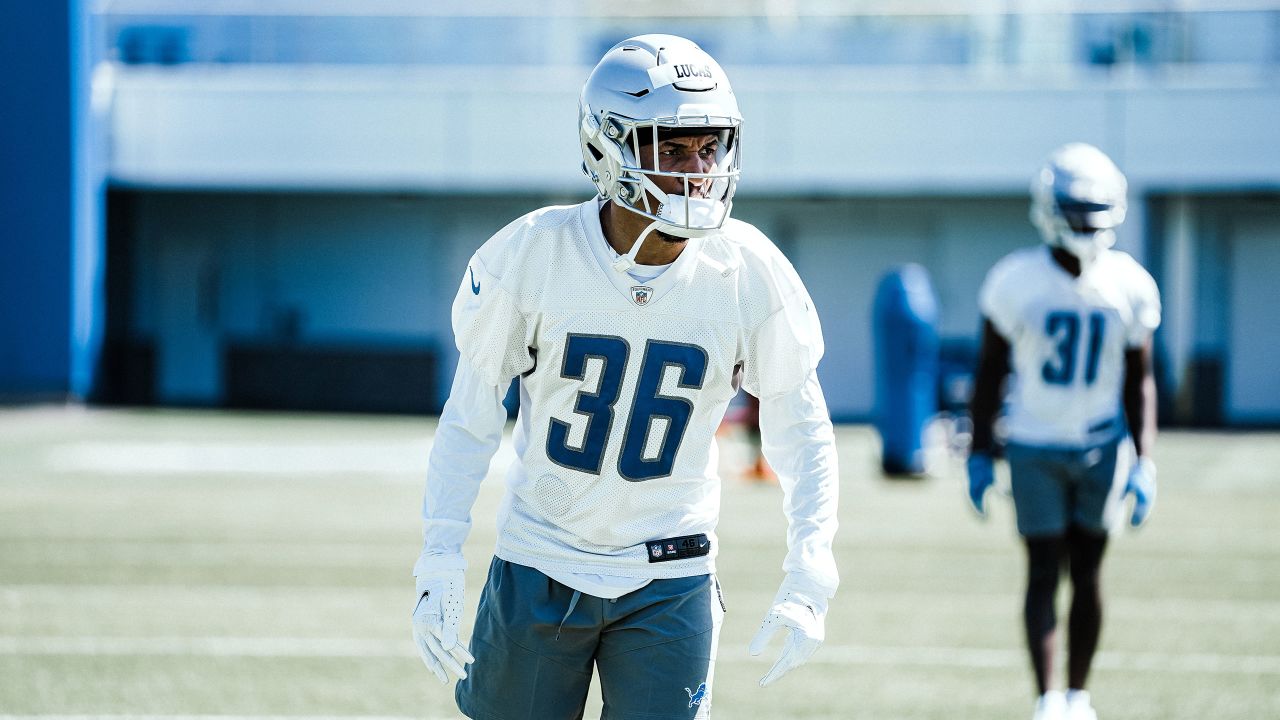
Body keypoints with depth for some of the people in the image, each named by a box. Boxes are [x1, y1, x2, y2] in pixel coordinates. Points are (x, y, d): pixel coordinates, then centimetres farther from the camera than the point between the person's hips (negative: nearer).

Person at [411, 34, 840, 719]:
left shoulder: (749, 274, -12)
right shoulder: (532, 254, -14)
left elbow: (802, 431, 0)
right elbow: (470, 418, -3)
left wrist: (806, 584, -8)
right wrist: (438, 568, -8)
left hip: (669, 583, 0)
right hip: (538, 566, 0)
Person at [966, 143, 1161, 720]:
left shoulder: (1128, 287, -5)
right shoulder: (1016, 282, -11)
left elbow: (1139, 382, 2)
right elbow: (990, 372, -1)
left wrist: (1143, 464, -4)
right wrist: (979, 455, -2)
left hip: (1103, 449, 2)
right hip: (1034, 449, -2)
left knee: (1086, 574, 8)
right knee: (1044, 575, -5)